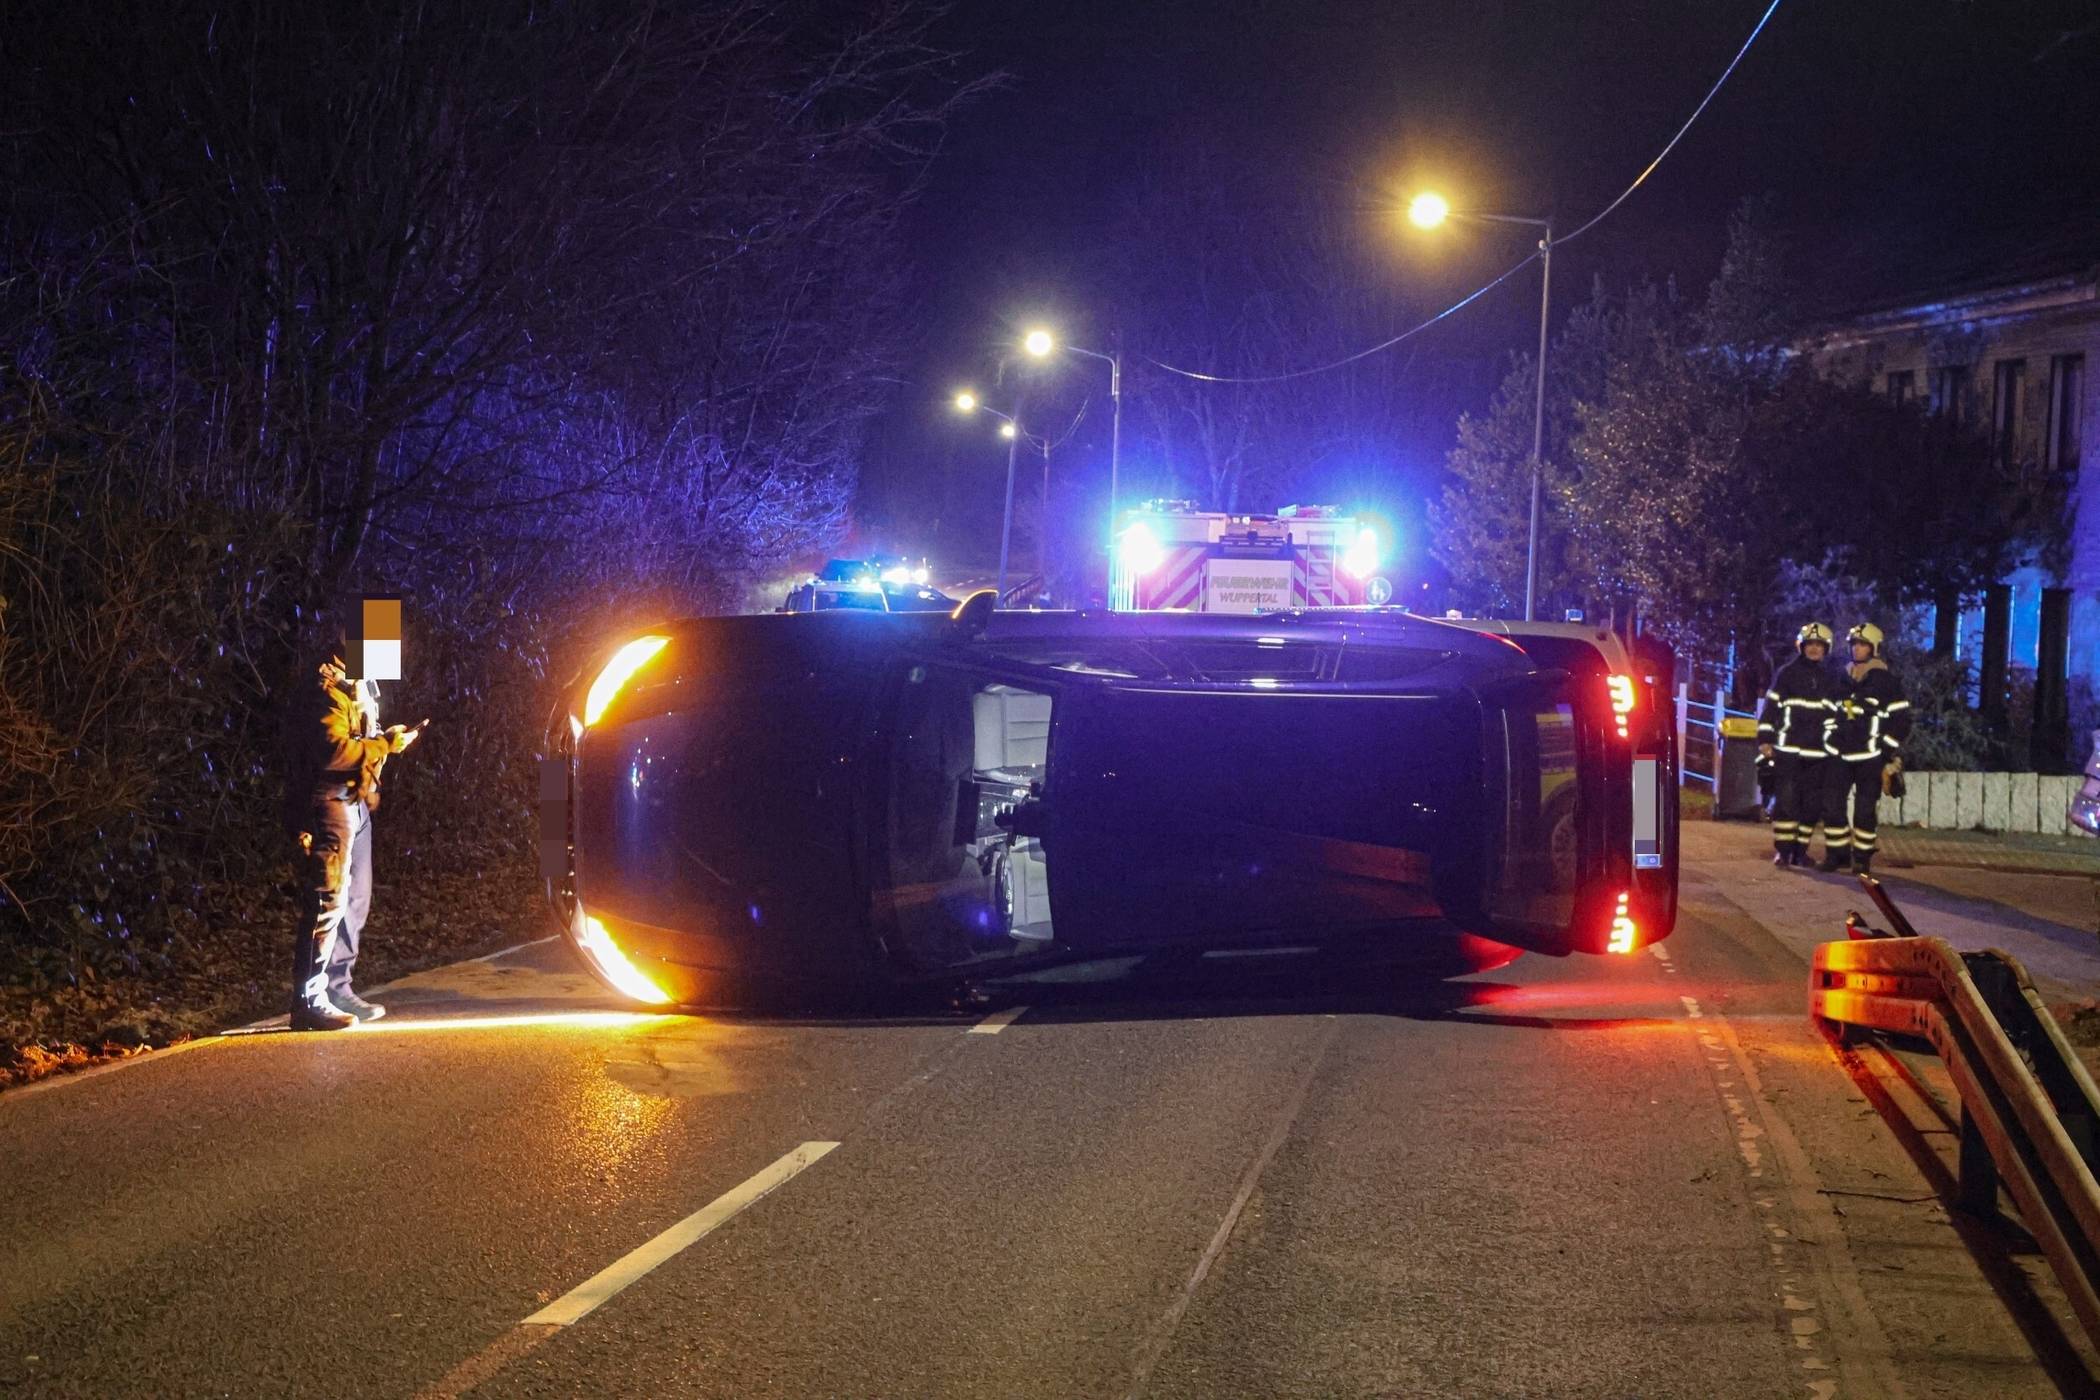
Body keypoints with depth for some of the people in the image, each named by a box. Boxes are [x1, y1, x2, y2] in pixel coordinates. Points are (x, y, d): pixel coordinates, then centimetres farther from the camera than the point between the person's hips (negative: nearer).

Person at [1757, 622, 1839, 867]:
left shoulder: (1829, 680, 12)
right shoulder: (1787, 673, 2)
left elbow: (1833, 716, 16)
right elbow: (1769, 708, 1)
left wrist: (1833, 746, 10)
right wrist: (1765, 740, -5)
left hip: (1816, 752, 3)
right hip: (1787, 750, -3)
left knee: (1812, 803, 3)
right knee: (1786, 799, -9)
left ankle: (1800, 849, 11)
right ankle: (1782, 849, -4)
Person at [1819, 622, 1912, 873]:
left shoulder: (1887, 682, -4)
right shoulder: (1843, 679, 13)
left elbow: (1900, 721, -5)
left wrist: (1893, 755, -11)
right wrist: (1827, 744, 19)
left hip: (1870, 757, -5)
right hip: (1840, 755, 5)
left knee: (1866, 809, -1)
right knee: (1832, 805, 0)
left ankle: (1863, 857, 8)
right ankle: (1836, 854, 9)